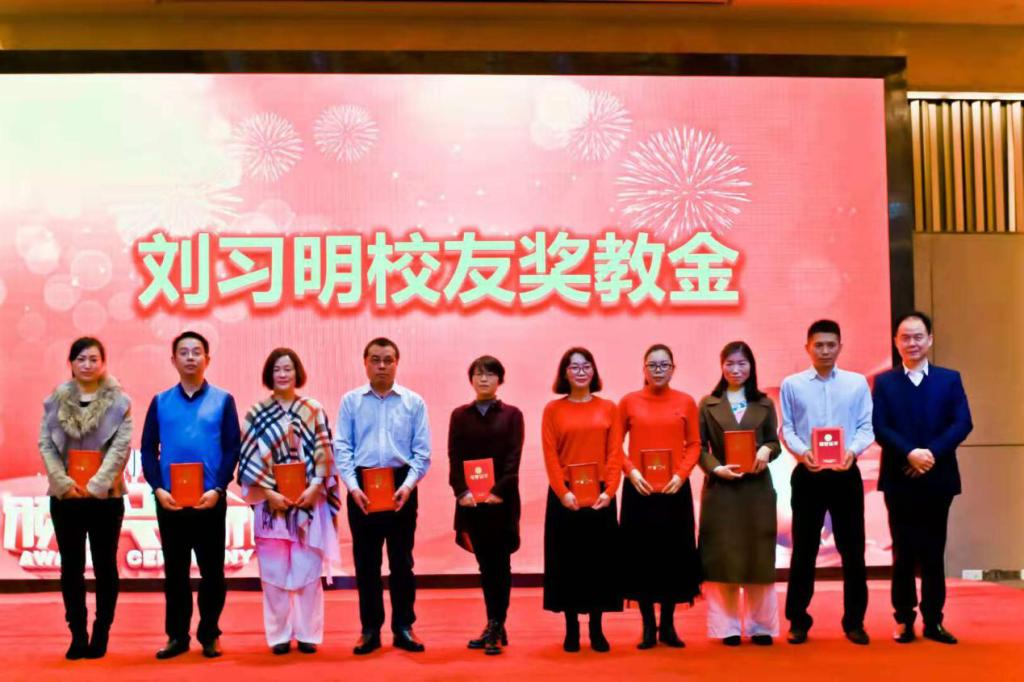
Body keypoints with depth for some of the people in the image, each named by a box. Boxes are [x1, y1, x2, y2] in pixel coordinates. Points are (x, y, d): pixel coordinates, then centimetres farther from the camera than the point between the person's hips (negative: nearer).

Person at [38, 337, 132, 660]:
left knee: (105, 567, 5)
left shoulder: (119, 402, -1)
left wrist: (96, 485, -16)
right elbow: (45, 443, 0)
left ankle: (101, 635, 15)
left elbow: (121, 447, -7)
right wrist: (64, 482, -12)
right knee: (71, 569, 6)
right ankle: (78, 636, 14)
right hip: (65, 496, 2)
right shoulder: (56, 400, 6)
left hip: (105, 496, -2)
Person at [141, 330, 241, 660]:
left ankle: (209, 635, 15)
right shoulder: (160, 402, 8)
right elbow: (148, 449, 5)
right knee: (175, 570, 8)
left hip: (209, 500, -1)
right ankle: (177, 636, 17)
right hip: (169, 500, 2)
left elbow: (233, 449, -1)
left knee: (212, 570, 4)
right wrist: (158, 488, -8)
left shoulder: (223, 400, 3)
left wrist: (218, 489, -12)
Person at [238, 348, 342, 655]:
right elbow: (249, 458, 0)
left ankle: (308, 633, 10)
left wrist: (315, 487, -11)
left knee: (308, 570, 1)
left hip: (309, 501, 0)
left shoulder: (314, 410, 5)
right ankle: (279, 635, 11)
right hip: (271, 502, 0)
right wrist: (270, 492, -10)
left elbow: (324, 453, 2)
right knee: (274, 571, 3)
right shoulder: (257, 413, 4)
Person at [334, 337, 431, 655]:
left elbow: (422, 451, 1)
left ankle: (403, 627, 16)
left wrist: (408, 485, -12)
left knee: (401, 559, 6)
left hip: (401, 485, 0)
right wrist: (353, 487, -12)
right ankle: (370, 629, 15)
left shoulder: (414, 402, 3)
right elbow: (342, 447, -1)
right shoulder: (351, 401, 4)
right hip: (362, 486, 0)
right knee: (366, 561, 6)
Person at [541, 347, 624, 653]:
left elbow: (615, 453, 0)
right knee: (567, 561, 3)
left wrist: (609, 491, -12)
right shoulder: (553, 409, 3)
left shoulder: (608, 408, 6)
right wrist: (563, 493, -14)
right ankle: (571, 629, 12)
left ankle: (596, 629, 14)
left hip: (601, 496, 1)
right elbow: (550, 456, -3)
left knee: (600, 560, 4)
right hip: (565, 497, -1)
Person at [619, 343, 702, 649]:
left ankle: (668, 625, 18)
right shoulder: (629, 401, 2)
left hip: (675, 489, 1)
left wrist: (681, 474, -10)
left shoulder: (686, 402, 3)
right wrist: (631, 472, -10)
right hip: (639, 490, 0)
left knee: (674, 556, 5)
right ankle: (648, 626, 13)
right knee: (641, 556, 2)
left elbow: (694, 444, 4)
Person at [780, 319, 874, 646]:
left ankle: (854, 621, 16)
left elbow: (866, 427, 2)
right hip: (807, 474, -1)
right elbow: (787, 429, 2)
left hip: (846, 474, 1)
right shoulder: (792, 385, 5)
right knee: (804, 549, 4)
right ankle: (798, 621, 13)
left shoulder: (858, 383, 7)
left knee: (852, 548, 4)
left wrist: (853, 450, -17)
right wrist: (802, 452, -17)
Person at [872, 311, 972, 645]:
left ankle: (934, 621, 14)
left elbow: (963, 423, -3)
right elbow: (880, 429, -5)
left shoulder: (949, 379, 8)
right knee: (903, 553, 4)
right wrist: (910, 453, -20)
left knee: (934, 553, 7)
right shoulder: (884, 382, 5)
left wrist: (933, 453, -16)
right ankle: (904, 621, 12)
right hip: (899, 480, -1)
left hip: (938, 478, 1)